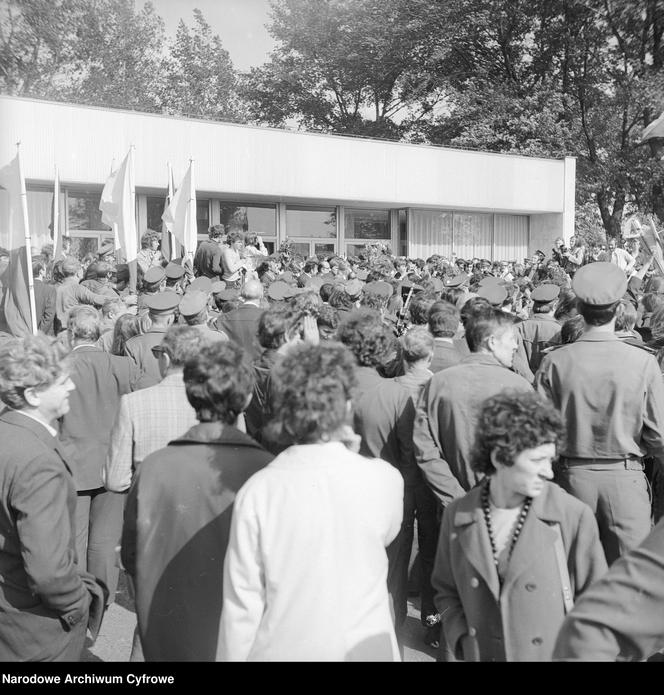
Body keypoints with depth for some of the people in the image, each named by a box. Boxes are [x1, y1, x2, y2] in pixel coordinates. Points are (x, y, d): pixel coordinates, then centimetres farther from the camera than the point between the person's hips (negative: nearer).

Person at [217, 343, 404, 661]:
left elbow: (242, 605, -11)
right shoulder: (384, 479, -15)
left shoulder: (257, 491, -17)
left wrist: (233, 655, 4)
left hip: (282, 649, 0)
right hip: (364, 647, 1)